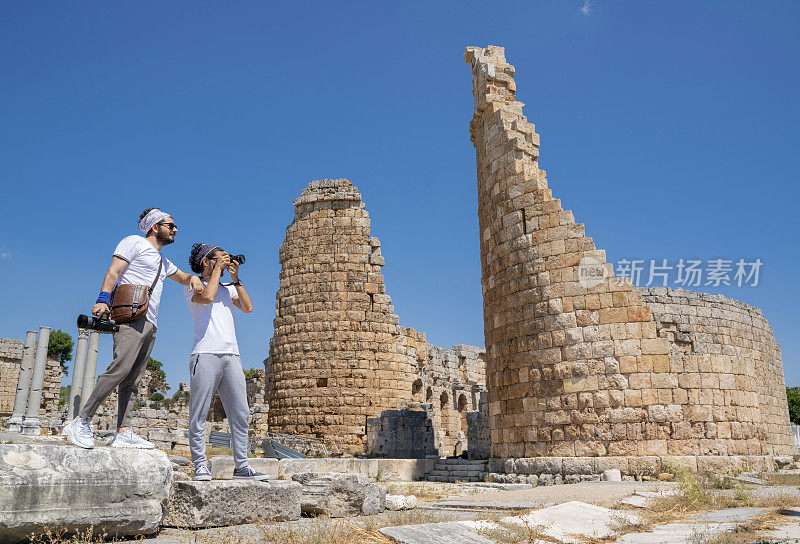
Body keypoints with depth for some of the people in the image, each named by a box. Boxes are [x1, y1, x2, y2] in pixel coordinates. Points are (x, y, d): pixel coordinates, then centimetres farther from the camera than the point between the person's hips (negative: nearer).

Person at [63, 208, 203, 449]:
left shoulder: (163, 262, 30)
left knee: (133, 379, 0)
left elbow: (181, 277, 44)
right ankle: (82, 422, -19)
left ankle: (123, 432, -4)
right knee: (121, 367, -23)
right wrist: (103, 298, -19)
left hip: (150, 323, 8)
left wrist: (193, 277, 20)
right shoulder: (134, 242, 7)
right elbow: (114, 271, -4)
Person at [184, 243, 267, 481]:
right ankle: (200, 466, 4)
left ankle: (241, 466, 6)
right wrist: (218, 268, 0)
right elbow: (206, 296, -11)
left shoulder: (228, 288, 25)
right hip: (205, 354, -5)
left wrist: (235, 279, 7)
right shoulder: (191, 285, 11)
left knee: (240, 414, 1)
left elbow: (247, 307, 10)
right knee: (199, 415, -4)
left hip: (231, 355, 5)